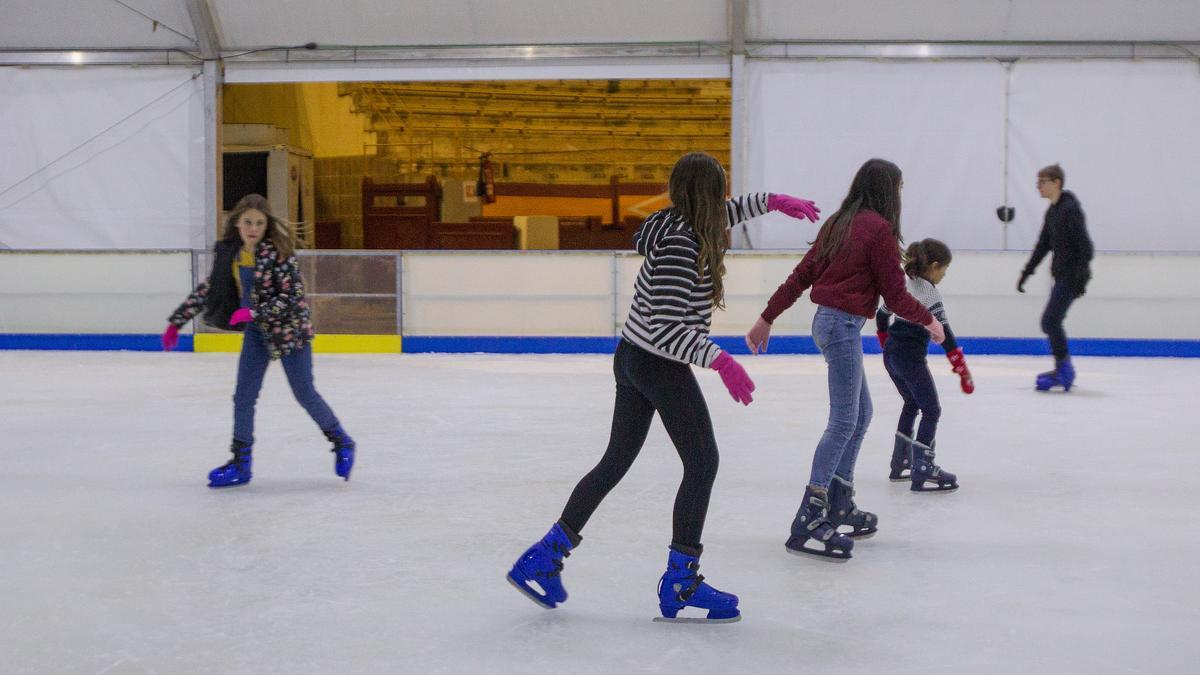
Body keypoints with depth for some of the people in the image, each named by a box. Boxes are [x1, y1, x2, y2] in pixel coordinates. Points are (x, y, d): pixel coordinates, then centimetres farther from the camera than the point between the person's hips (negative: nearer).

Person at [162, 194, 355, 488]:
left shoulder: (278, 253, -20)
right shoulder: (228, 252, -2)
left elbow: (293, 297, -22)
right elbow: (208, 289, 8)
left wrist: (253, 312, -30)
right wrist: (177, 321, 9)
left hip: (290, 329, -6)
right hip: (256, 331, 6)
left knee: (305, 394, 3)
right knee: (243, 396, 5)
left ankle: (342, 444, 23)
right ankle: (241, 463, 17)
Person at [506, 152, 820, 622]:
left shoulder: (678, 225, 5)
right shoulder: (682, 244, -22)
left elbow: (723, 213, 30)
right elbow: (665, 326, -28)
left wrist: (772, 201, 27)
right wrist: (720, 360, -33)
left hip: (633, 358, 9)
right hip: (661, 366, -9)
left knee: (616, 461, 16)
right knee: (702, 463, 2)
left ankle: (546, 556, 21)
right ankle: (679, 582, 9)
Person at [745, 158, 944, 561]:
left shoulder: (839, 224, 13)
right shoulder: (879, 229, -11)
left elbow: (800, 276, 14)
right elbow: (895, 295, -8)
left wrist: (767, 319, 19)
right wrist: (928, 320, 9)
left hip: (827, 319, 9)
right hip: (844, 325, -9)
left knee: (861, 414, 18)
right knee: (843, 423, -9)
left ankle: (839, 506, 25)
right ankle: (808, 522, -12)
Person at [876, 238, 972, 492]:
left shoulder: (903, 283, 12)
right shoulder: (929, 292, -13)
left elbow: (882, 314, 22)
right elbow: (944, 333, -19)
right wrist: (962, 370, -19)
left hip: (891, 354, 9)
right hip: (911, 356, -9)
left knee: (912, 404, 24)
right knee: (932, 410, -5)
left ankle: (901, 462, 32)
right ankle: (922, 471, -12)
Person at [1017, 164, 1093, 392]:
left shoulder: (1071, 209, -15)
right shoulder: (1052, 212, 14)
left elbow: (1085, 246, -19)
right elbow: (1043, 245, 22)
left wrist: (1081, 277, -23)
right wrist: (1027, 272, 21)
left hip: (1072, 276, -9)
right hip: (1062, 276, 9)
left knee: (1050, 320, -12)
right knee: (1052, 322, 11)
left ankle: (1063, 370, -3)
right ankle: (1064, 371, 19)